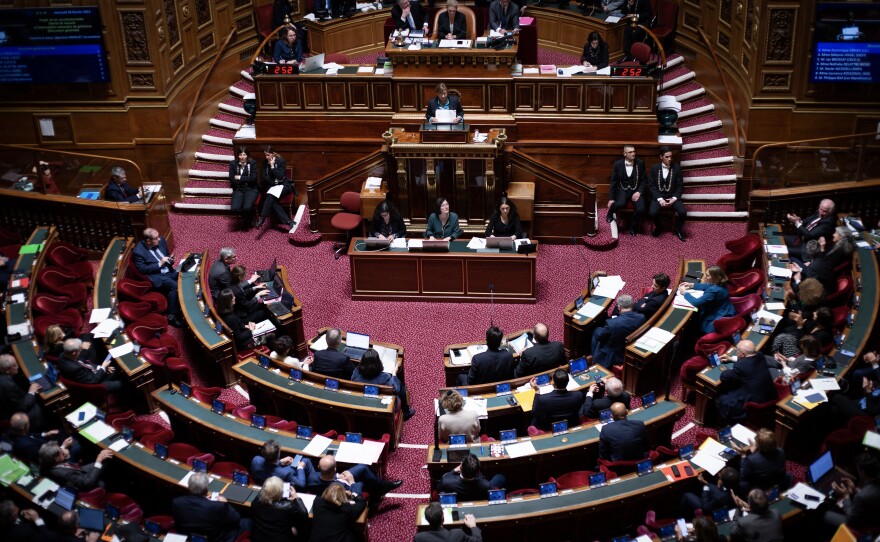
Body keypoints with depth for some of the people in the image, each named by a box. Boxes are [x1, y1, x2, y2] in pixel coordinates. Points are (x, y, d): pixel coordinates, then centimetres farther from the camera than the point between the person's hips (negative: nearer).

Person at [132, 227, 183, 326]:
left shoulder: (161, 241, 4)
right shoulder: (138, 251, -13)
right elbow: (142, 270, -15)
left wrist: (170, 260, -3)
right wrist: (159, 264, -18)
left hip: (168, 271, 6)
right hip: (155, 276, -6)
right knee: (174, 285, -31)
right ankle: (172, 316, -21)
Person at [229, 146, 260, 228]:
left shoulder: (253, 163, 0)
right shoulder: (233, 164, 4)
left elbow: (253, 178, -10)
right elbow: (232, 180, -4)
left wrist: (240, 178, -9)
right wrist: (246, 180, -9)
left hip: (251, 189, -2)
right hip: (238, 190, 2)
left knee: (247, 207, -29)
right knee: (234, 208, -25)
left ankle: (248, 221, 7)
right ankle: (244, 216, 11)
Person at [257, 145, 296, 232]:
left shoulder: (281, 161, -7)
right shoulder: (265, 163, 7)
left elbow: (280, 177, -16)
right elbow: (264, 177, 3)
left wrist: (272, 166, -18)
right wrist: (274, 182, -10)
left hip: (283, 185, -4)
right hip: (271, 186, 4)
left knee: (270, 196, -35)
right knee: (273, 201, -29)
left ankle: (262, 218, -39)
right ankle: (289, 222, -36)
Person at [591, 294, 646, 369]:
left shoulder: (612, 323, -34)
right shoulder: (641, 318, -20)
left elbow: (599, 336, -14)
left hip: (615, 357, -5)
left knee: (596, 332, 19)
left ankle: (594, 359, 35)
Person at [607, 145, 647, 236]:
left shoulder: (640, 163, -1)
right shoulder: (618, 164, -4)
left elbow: (644, 180, 4)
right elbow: (613, 182, -1)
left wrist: (639, 192, -14)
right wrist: (611, 199, -7)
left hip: (636, 190, 1)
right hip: (622, 190, -1)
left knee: (641, 209, -27)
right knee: (620, 204, -35)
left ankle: (632, 225, 3)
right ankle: (611, 211, 3)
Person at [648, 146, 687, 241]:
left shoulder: (677, 167, 0)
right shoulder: (654, 168, -1)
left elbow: (680, 186, 2)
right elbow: (651, 186, -3)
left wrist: (674, 198, -14)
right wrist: (660, 199, -15)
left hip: (672, 196, 1)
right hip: (658, 196, -1)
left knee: (683, 212, -26)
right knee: (652, 213, -30)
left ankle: (678, 229, 6)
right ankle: (657, 227, 5)